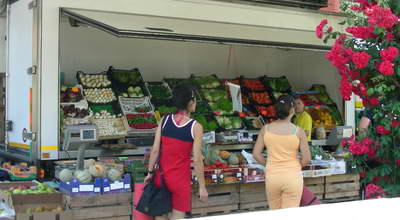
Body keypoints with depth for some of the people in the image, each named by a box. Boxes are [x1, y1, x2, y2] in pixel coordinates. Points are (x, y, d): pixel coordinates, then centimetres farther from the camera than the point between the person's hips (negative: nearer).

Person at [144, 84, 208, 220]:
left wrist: (150, 172, 9)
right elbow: (197, 160, -12)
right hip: (181, 179, -4)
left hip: (162, 176, 4)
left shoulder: (164, 120, -3)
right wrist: (202, 187, -4)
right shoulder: (196, 127, -12)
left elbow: (155, 150, -3)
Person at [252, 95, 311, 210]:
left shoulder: (266, 129, -2)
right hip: (292, 177, -2)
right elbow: (306, 158, -7)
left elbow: (256, 154, 0)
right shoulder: (298, 131, -8)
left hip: (272, 176, 2)